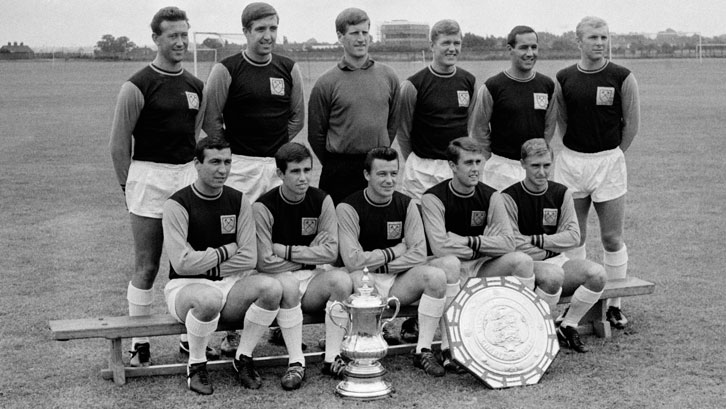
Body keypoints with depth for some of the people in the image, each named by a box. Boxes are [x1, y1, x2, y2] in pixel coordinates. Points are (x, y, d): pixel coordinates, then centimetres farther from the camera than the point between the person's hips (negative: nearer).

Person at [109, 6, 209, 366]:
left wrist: (194, 172, 12)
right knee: (146, 266, -1)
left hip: (187, 176, 5)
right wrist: (129, 186, -3)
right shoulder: (137, 86, -8)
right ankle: (139, 343, 8)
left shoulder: (195, 86, 10)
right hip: (149, 178, -5)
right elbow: (119, 143, -5)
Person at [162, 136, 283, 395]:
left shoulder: (238, 201, 5)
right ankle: (196, 366, -11)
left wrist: (207, 265, -9)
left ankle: (243, 359, -4)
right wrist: (226, 251, -8)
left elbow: (249, 258, 0)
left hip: (230, 285, 4)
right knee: (209, 298, -40)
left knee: (272, 288, -25)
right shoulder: (177, 205, -9)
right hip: (186, 286, -4)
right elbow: (182, 263, -17)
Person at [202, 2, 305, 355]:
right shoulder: (226, 70, -4)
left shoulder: (289, 70, 7)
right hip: (239, 165, -3)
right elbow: (210, 120, 0)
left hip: (279, 164, 4)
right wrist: (231, 153, -1)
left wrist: (278, 148, 8)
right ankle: (232, 328, 1)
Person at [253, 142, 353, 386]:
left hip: (313, 279, 3)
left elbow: (330, 252, -6)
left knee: (342, 280, -26)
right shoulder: (264, 207, -10)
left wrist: (287, 251, -12)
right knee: (287, 285, -36)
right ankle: (296, 362, -24)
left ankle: (332, 357, -15)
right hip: (277, 279, -3)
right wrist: (310, 256, -8)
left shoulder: (322, 201, 1)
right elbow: (264, 262, -16)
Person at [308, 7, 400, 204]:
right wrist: (334, 166, 5)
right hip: (340, 171, -3)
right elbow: (315, 134, 1)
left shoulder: (388, 76, 6)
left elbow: (393, 122, 13)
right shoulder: (326, 83, -3)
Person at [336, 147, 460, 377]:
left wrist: (378, 263, -12)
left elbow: (419, 254, -2)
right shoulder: (348, 208, -8)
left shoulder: (406, 205, 6)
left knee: (451, 265, -19)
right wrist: (395, 251, -8)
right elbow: (353, 261, -18)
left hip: (399, 283, 5)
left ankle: (424, 352, -17)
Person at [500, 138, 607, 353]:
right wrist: (552, 246, -7)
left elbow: (573, 236, 1)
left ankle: (567, 326, -2)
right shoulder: (509, 197, -9)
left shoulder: (561, 193, 6)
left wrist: (537, 240, -10)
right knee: (553, 275, -37)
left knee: (597, 274, -21)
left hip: (557, 261, 5)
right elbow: (514, 246, -13)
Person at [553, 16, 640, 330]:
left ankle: (614, 305, 11)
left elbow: (632, 123, 3)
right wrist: (575, 151, 10)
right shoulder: (563, 79, 2)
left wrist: (613, 155, 7)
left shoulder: (622, 78, -4)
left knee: (612, 238, 0)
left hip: (609, 161, -2)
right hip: (570, 161, 2)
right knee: (574, 237, 7)